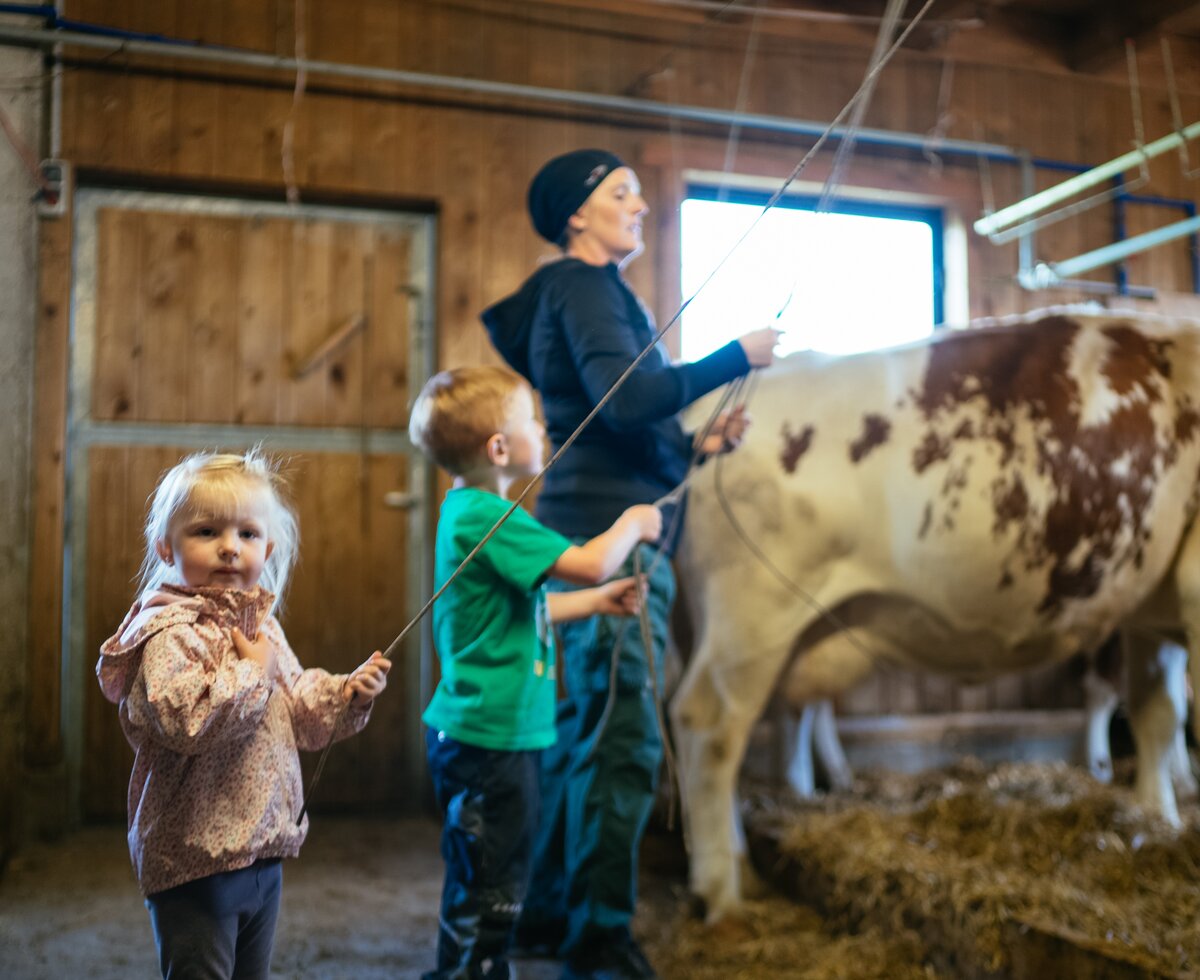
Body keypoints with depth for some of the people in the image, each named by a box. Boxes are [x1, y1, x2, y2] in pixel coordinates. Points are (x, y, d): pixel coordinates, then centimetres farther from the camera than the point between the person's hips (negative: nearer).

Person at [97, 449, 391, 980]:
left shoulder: (262, 623, 9)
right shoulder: (170, 634, -18)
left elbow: (299, 709, 17)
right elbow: (185, 718, -35)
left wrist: (347, 693, 0)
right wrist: (253, 671, -23)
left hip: (263, 852, 8)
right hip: (194, 861, -8)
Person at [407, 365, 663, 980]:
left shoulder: (472, 511, 12)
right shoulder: (484, 515, -21)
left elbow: (521, 611, 20)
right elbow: (590, 562, -26)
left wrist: (597, 601, 16)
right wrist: (633, 523, -7)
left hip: (494, 730, 10)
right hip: (489, 736, -10)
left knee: (487, 882, 22)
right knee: (487, 890, 1)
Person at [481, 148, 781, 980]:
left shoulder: (596, 290, 24)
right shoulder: (581, 285, -6)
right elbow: (625, 396, -21)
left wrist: (696, 446, 12)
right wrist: (736, 358, -14)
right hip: (608, 534, -10)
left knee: (582, 732, 14)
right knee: (623, 740, -8)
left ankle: (549, 913, 26)